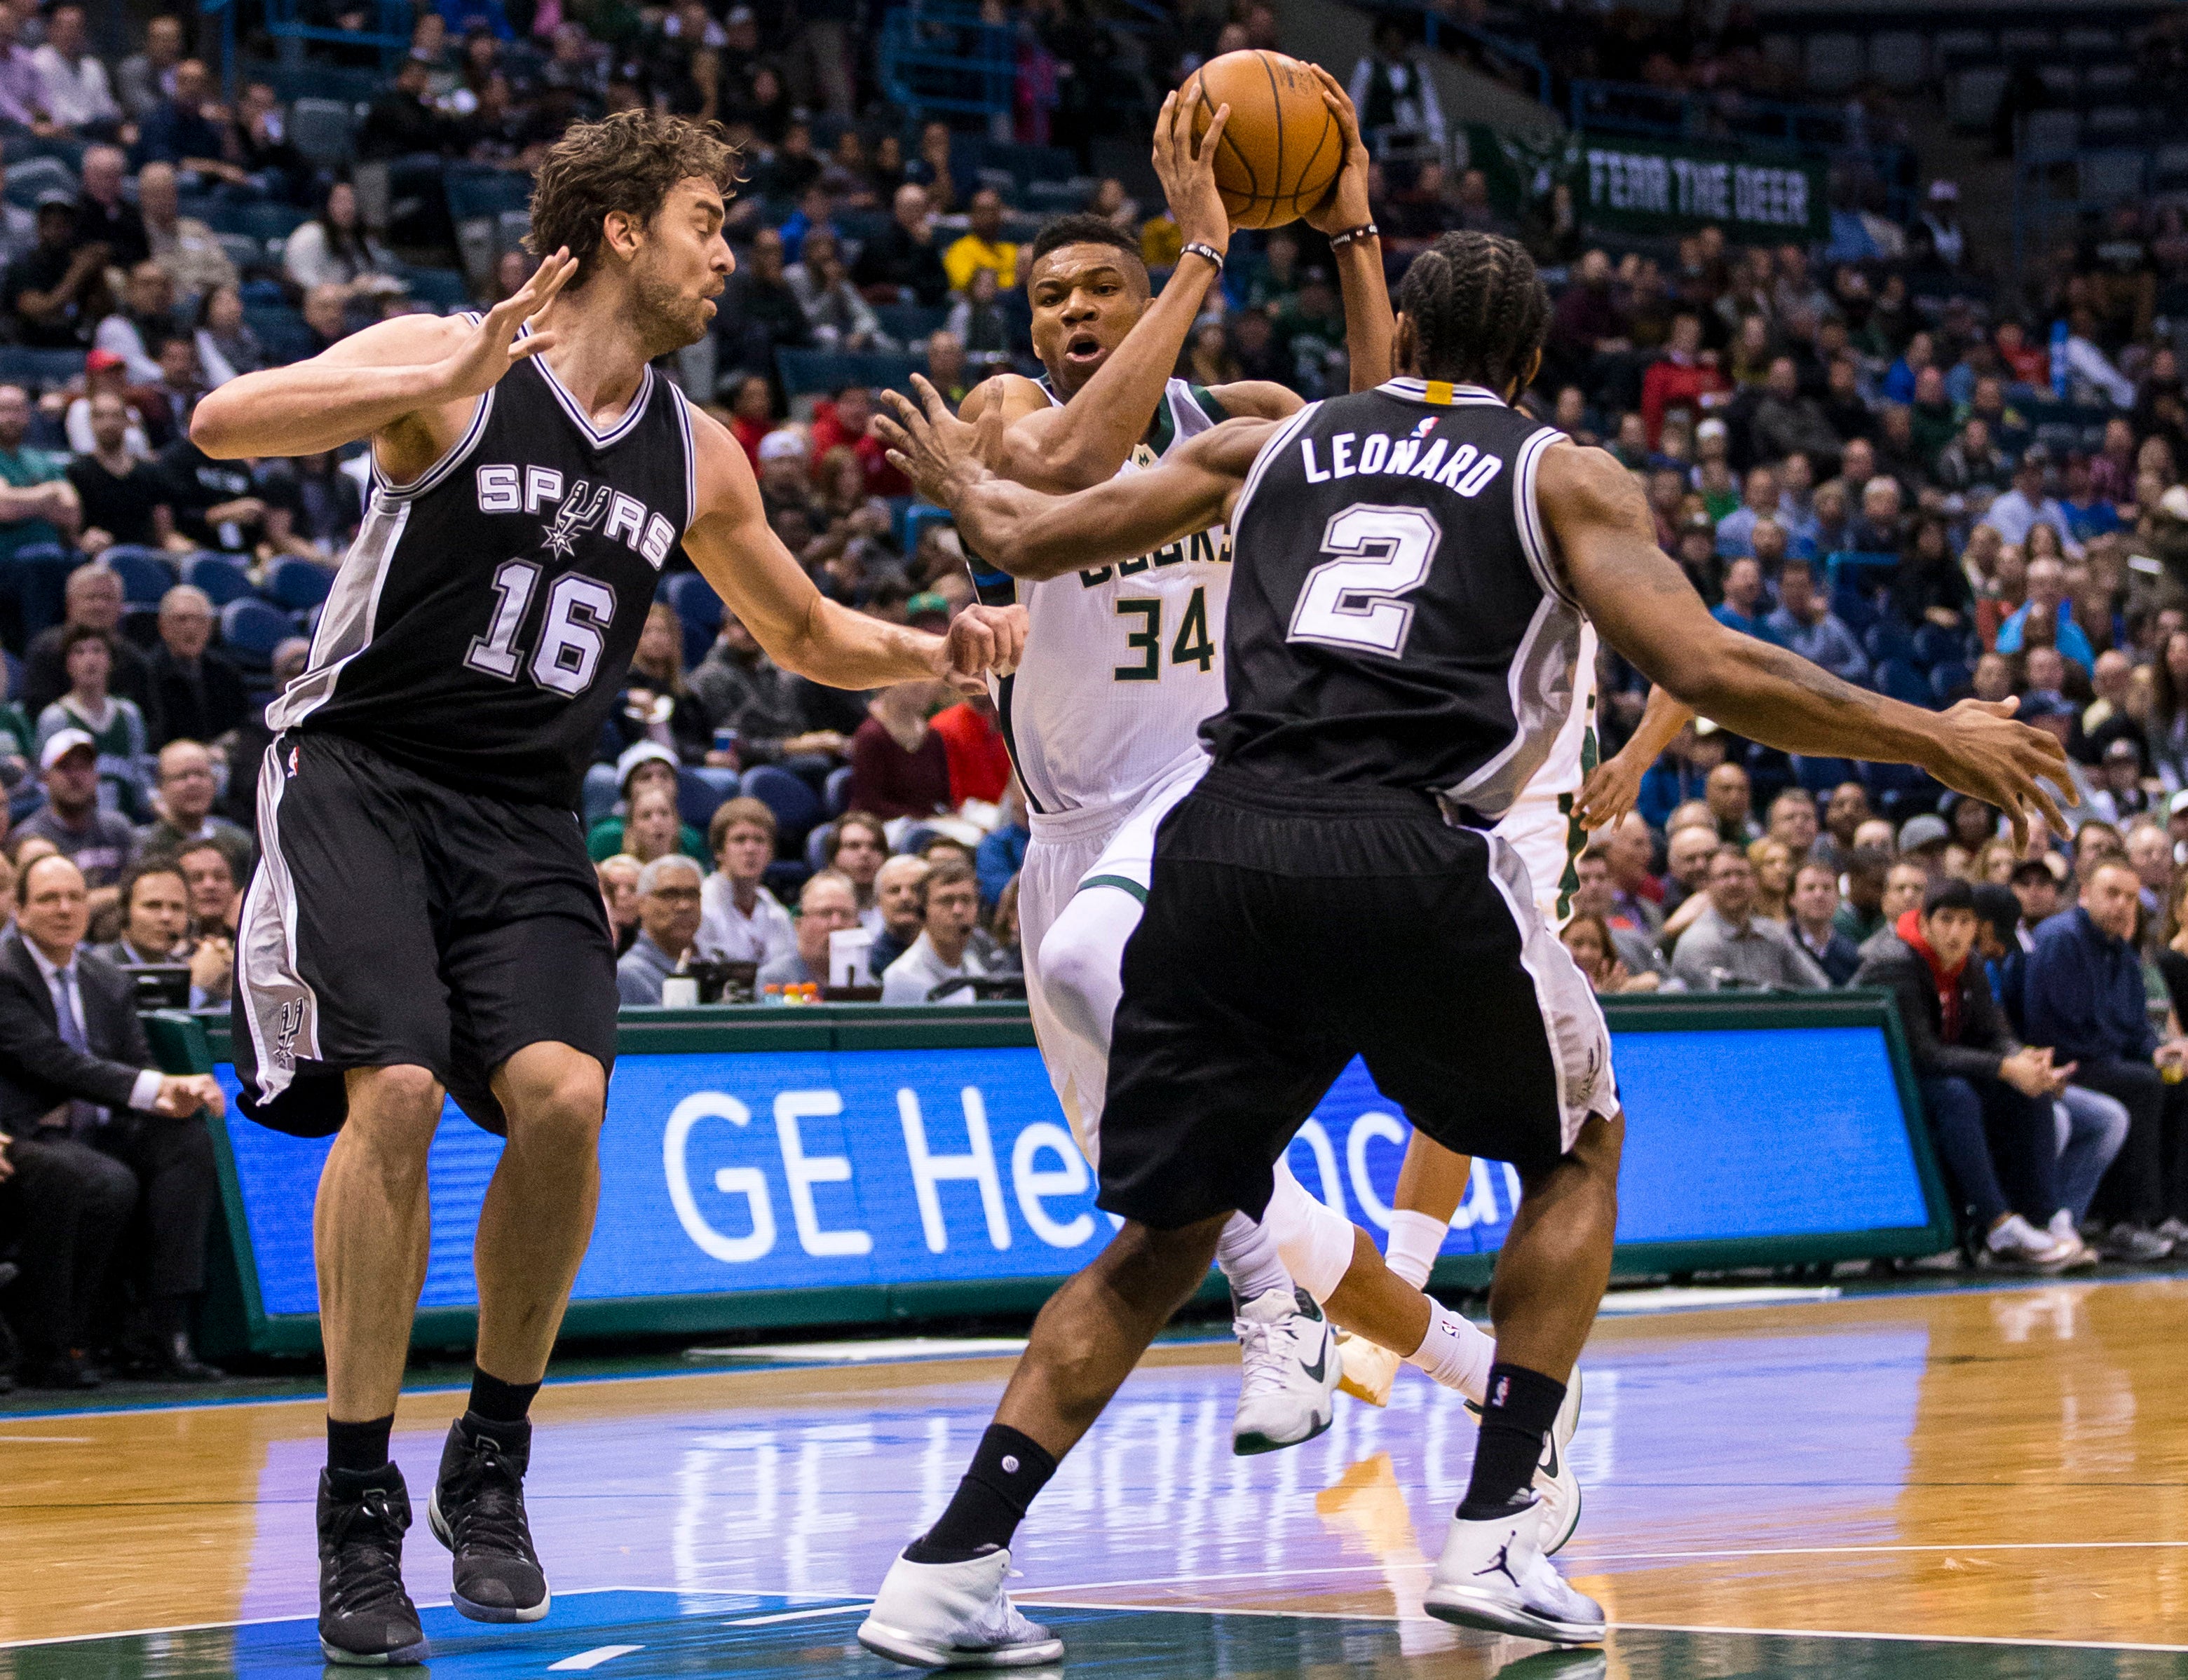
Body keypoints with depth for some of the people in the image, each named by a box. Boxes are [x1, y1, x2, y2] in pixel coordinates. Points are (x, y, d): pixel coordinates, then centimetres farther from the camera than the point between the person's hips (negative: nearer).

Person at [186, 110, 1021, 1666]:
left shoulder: (695, 455, 8)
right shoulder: (449, 363, -9)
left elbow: (808, 634, 23)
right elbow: (223, 422, -23)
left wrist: (941, 652, 3)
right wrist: (445, 383, -34)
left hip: (525, 822, 4)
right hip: (363, 778, -4)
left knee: (561, 1098, -19)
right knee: (395, 1091, -23)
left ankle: (493, 1463, 3)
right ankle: (359, 1513, -12)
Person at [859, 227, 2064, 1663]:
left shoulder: (1270, 445, 23)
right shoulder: (1563, 477, 14)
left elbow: (1026, 537, 27)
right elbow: (1710, 672, 2)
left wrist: (961, 482, 50)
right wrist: (1931, 739, 13)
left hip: (1223, 846, 3)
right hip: (1407, 858, -3)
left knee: (1166, 1237, 17)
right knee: (1579, 1147, 23)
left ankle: (949, 1567, 5)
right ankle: (1496, 1534, 10)